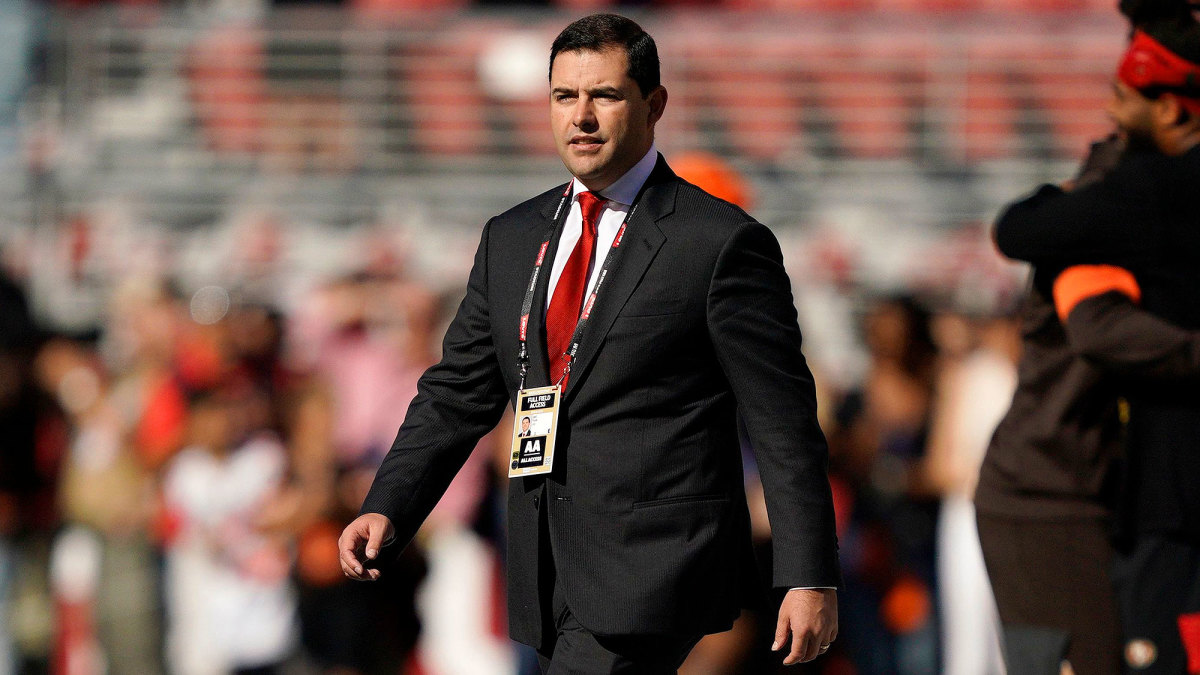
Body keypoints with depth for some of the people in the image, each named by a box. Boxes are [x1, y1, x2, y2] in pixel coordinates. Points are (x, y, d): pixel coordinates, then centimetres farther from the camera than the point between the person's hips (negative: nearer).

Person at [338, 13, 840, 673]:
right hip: (551, 581, 7)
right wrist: (386, 509, 0)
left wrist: (810, 576, -9)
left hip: (658, 567, -7)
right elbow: (456, 394, 15)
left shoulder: (722, 243, -5)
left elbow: (784, 422, -5)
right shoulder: (511, 240, 14)